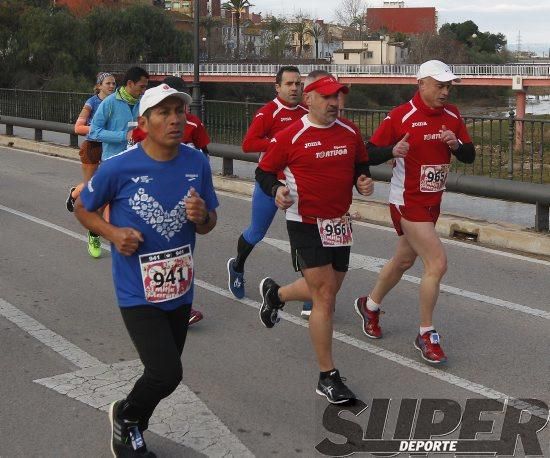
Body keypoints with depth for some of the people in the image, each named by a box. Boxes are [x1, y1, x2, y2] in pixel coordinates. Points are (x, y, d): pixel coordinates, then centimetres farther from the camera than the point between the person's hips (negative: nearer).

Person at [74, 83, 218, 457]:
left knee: (164, 373, 18)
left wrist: (201, 216, -18)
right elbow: (83, 208, 1)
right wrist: (113, 233, -17)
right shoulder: (119, 167, -15)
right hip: (138, 291, -5)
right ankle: (126, 416, 21)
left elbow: (208, 225, 5)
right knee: (167, 373, -14)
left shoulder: (198, 163, -5)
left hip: (180, 288, 5)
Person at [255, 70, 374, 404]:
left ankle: (275, 293, 49)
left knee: (326, 291, 18)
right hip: (306, 225, -6)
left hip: (340, 223, 6)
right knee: (325, 296, -8)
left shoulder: (350, 132, 5)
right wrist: (277, 190, -22)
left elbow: (361, 164, 20)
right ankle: (328, 377, 4)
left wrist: (363, 180, -2)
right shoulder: (290, 137, -10)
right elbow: (264, 172, -2)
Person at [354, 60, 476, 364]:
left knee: (404, 261, 21)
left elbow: (469, 157, 7)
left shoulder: (452, 115, 4)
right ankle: (426, 335, 3)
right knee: (437, 263, -13)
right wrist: (392, 150, -32)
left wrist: (456, 144, -14)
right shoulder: (401, 116, -14)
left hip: (433, 202, 7)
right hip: (408, 201, -7)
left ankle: (370, 306, 45)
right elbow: (369, 152, -12)